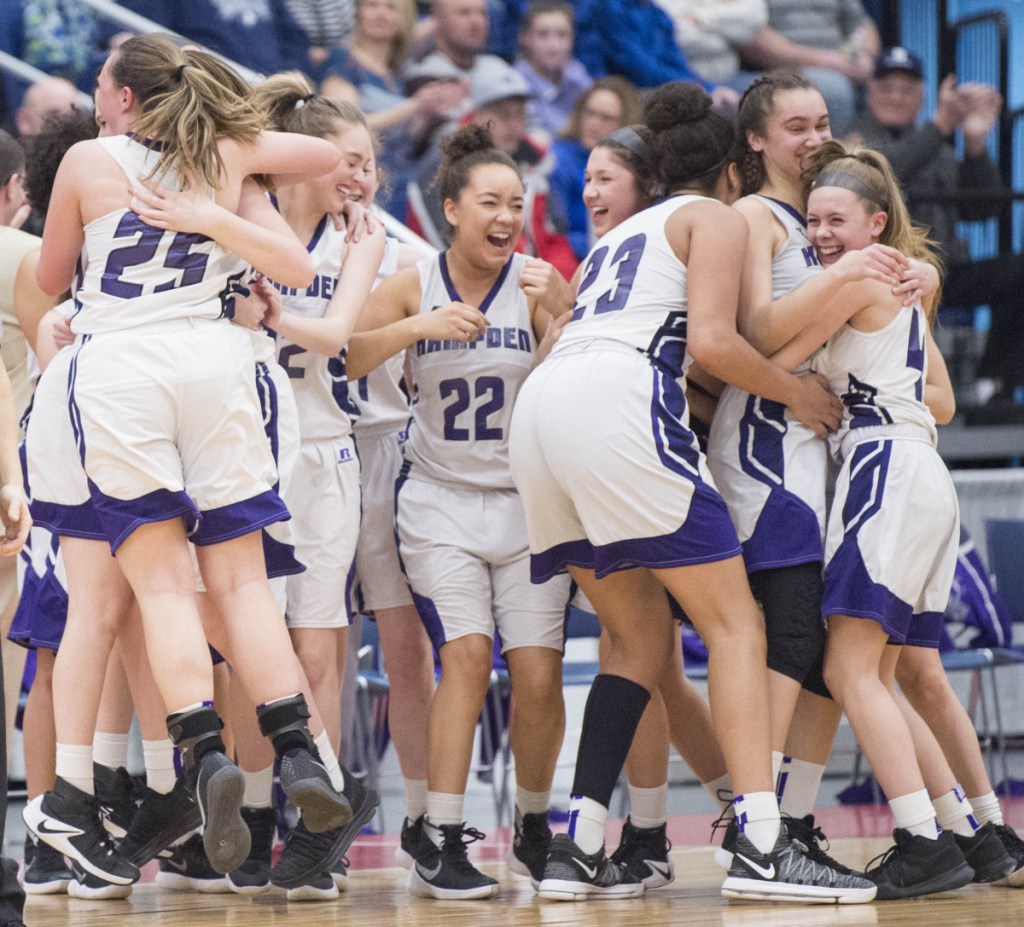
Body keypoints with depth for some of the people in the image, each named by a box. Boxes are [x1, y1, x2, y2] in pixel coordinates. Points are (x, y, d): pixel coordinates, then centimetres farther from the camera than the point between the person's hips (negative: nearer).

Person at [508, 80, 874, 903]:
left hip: (542, 404, 7)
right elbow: (711, 339, -4)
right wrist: (796, 392, 10)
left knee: (642, 634, 16)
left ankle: (578, 850, 6)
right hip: (616, 403, -7)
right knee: (735, 623, -4)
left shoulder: (624, 234, 33)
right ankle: (762, 847, -16)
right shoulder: (717, 217, 12)